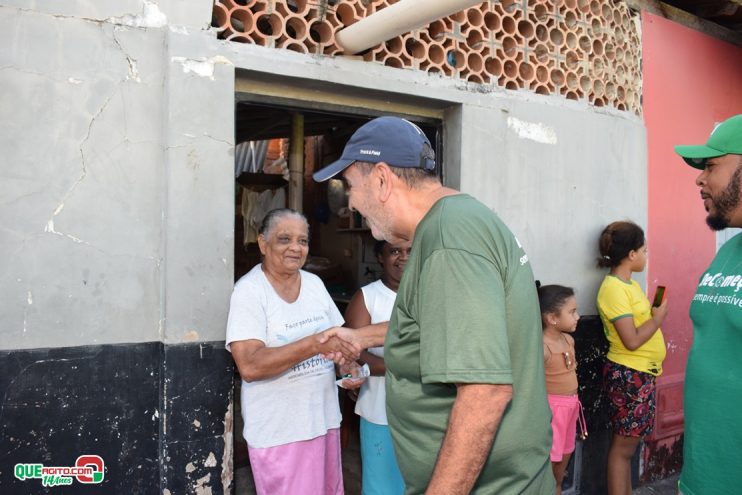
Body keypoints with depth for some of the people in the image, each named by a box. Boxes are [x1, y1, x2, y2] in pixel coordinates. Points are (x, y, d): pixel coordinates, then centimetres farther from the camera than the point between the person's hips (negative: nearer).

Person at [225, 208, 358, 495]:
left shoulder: (314, 283, 6)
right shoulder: (249, 291, -14)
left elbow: (336, 337, 13)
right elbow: (249, 366, -24)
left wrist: (352, 366, -8)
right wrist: (315, 343, -30)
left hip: (325, 419, 6)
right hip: (278, 431, -6)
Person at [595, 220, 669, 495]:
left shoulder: (630, 284, 11)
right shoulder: (613, 289, -18)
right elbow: (632, 340, -21)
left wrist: (655, 313, -2)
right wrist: (658, 317, -10)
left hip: (642, 372, 9)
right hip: (628, 374, -9)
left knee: (628, 443, 14)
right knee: (623, 445, -1)